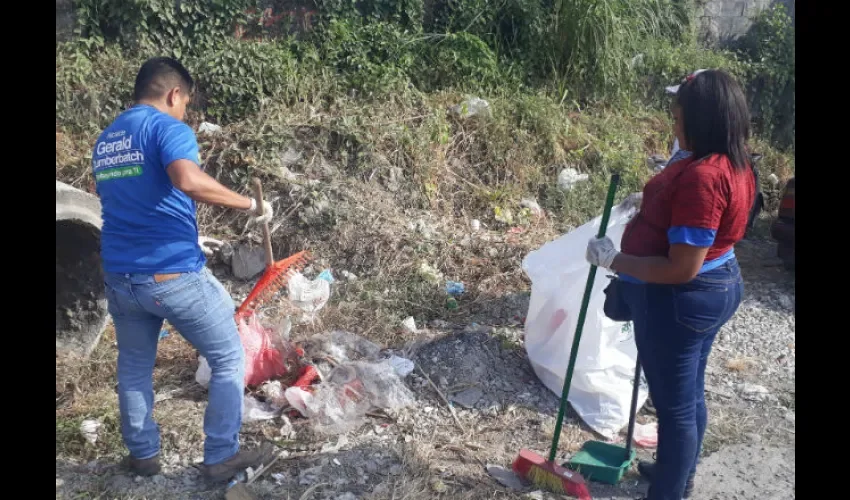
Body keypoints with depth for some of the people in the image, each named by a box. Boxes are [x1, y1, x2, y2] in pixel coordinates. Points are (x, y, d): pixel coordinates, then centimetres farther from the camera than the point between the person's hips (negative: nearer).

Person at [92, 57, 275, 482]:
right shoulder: (168, 127, -9)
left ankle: (143, 455, 34)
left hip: (119, 276, 8)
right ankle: (222, 456, 13)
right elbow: (188, 179, -30)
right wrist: (249, 204, -22)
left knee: (133, 367, 23)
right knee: (229, 359, 9)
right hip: (174, 275, -7)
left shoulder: (104, 141, 16)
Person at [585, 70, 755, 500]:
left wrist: (613, 261, -22)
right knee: (690, 393, 25)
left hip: (679, 300, -10)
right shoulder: (734, 164, 3)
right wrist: (653, 203, 16)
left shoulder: (702, 176, -29)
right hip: (716, 287, 10)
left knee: (674, 405, 7)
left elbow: (682, 269, -29)